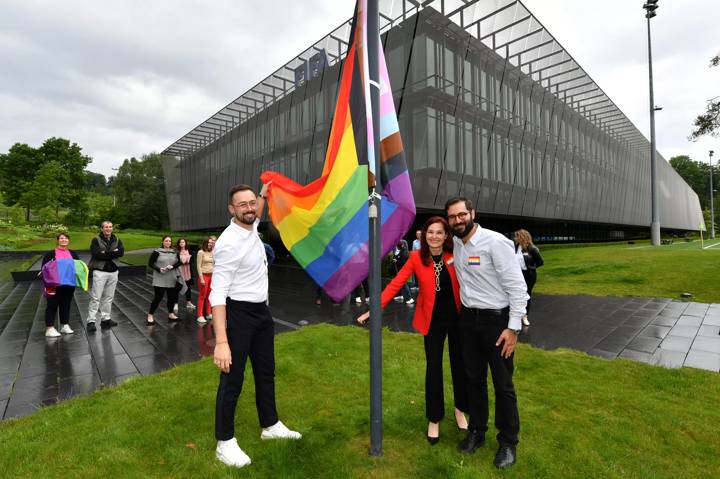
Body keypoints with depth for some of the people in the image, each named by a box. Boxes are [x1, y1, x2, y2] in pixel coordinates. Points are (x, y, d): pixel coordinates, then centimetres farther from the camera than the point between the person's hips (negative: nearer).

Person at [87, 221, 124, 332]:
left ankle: (105, 319, 20)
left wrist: (105, 253, -13)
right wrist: (113, 253, -13)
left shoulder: (117, 240, 10)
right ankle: (91, 321, 0)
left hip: (113, 272, 5)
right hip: (100, 272, -4)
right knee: (96, 298, -5)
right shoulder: (96, 240, -2)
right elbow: (96, 254, -18)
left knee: (108, 297, 11)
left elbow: (121, 252, -7)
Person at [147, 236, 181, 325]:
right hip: (160, 279, -4)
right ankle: (150, 315, 11)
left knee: (171, 297, 10)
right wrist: (159, 269, -16)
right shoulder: (157, 252, -3)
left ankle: (171, 314, 25)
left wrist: (172, 266, -11)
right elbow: (150, 263, -2)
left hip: (172, 279, 4)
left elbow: (179, 262, 8)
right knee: (158, 297, -5)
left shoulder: (175, 252, 7)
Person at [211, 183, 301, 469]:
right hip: (239, 314, -8)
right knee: (233, 378, 4)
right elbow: (217, 294, -27)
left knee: (266, 371, 19)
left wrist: (264, 194, 28)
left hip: (262, 311, 9)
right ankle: (225, 443, 23)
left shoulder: (252, 228, 0)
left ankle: (270, 426, 38)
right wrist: (221, 341, -31)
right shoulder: (229, 242, -24)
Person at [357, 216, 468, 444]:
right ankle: (434, 419, 27)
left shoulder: (454, 255, -9)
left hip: (457, 316, 2)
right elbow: (396, 283, -16)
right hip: (432, 320, -1)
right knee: (433, 367, 6)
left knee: (459, 364, 15)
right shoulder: (416, 257, -12)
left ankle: (460, 409, 41)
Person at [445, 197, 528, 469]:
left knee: (503, 384, 9)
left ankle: (508, 442, 29)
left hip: (496, 320, -5)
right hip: (468, 319, 6)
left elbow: (517, 286, -17)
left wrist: (513, 327, -18)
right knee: (474, 379, 18)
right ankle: (476, 431, 37)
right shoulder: (456, 244, 2)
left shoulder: (495, 242, -18)